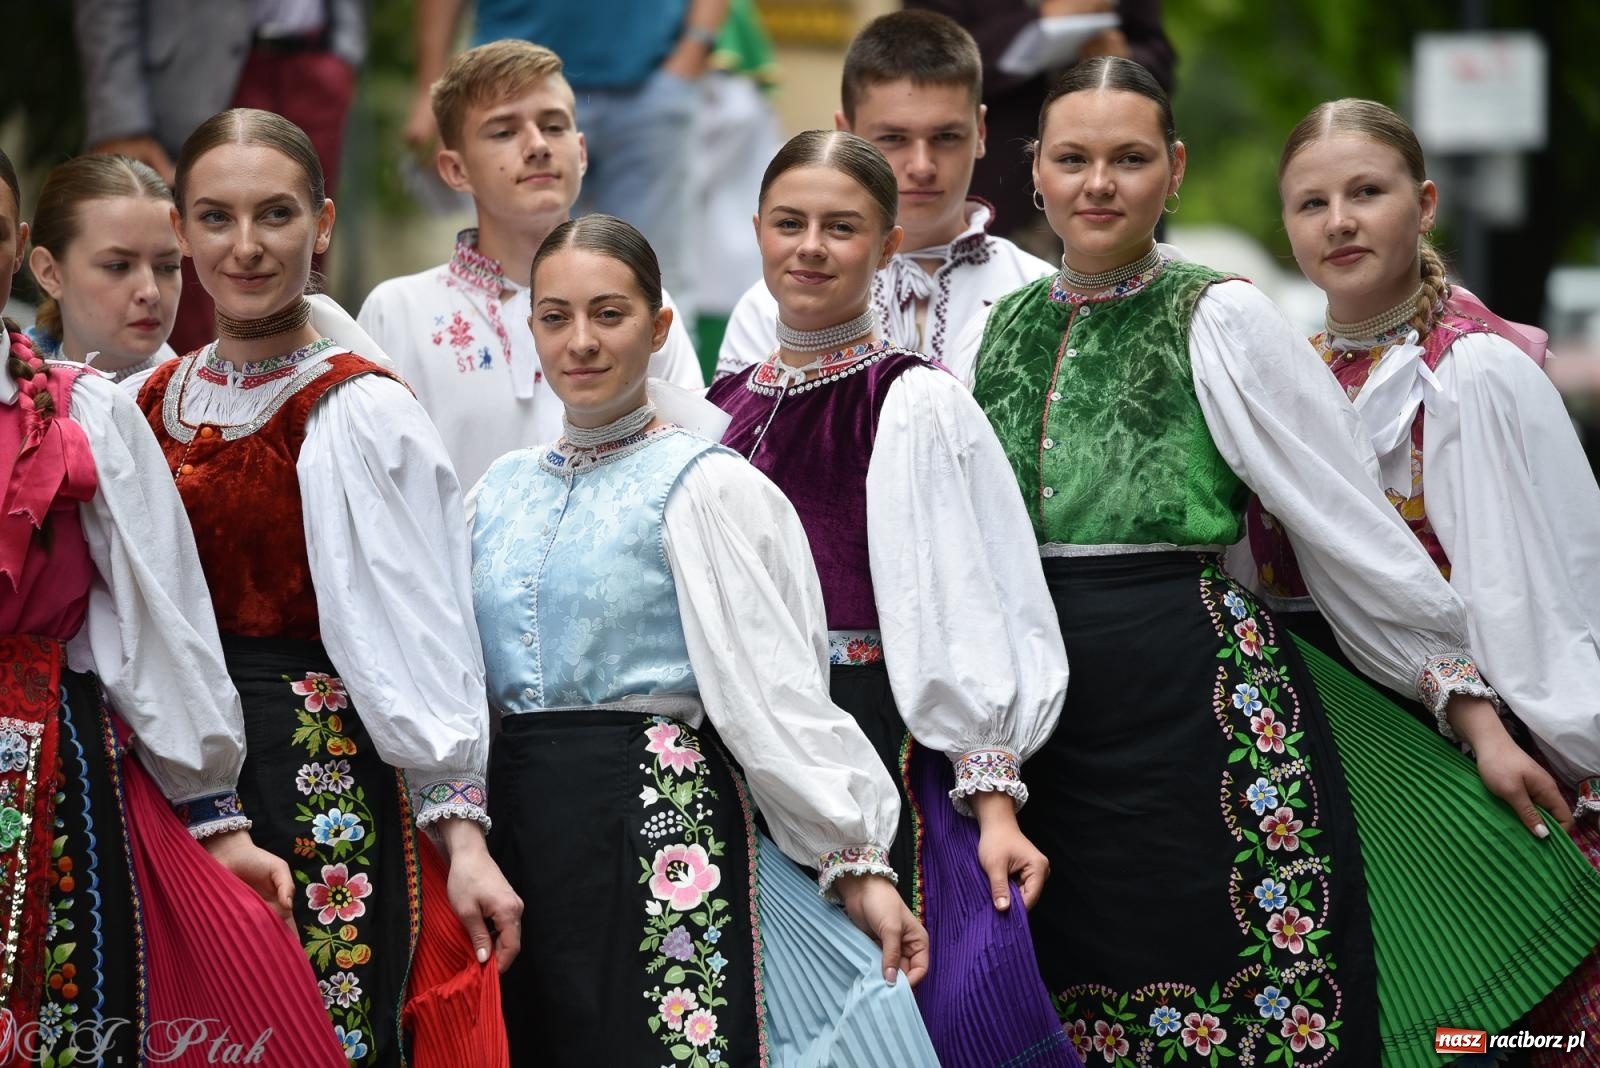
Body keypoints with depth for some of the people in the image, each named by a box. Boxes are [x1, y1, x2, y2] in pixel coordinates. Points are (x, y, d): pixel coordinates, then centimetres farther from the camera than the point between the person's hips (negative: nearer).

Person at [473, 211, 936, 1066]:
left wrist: (858, 864, -13)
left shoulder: (704, 486, -5)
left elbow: (774, 689, -10)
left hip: (660, 829, -5)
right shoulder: (503, 490, 13)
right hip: (518, 826, 5)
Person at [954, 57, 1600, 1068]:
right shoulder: (1003, 326, 12)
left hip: (1204, 704, -5)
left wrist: (1473, 709, -4)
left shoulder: (1222, 320, -3)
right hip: (1045, 723, 5)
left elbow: (1356, 530, -4)